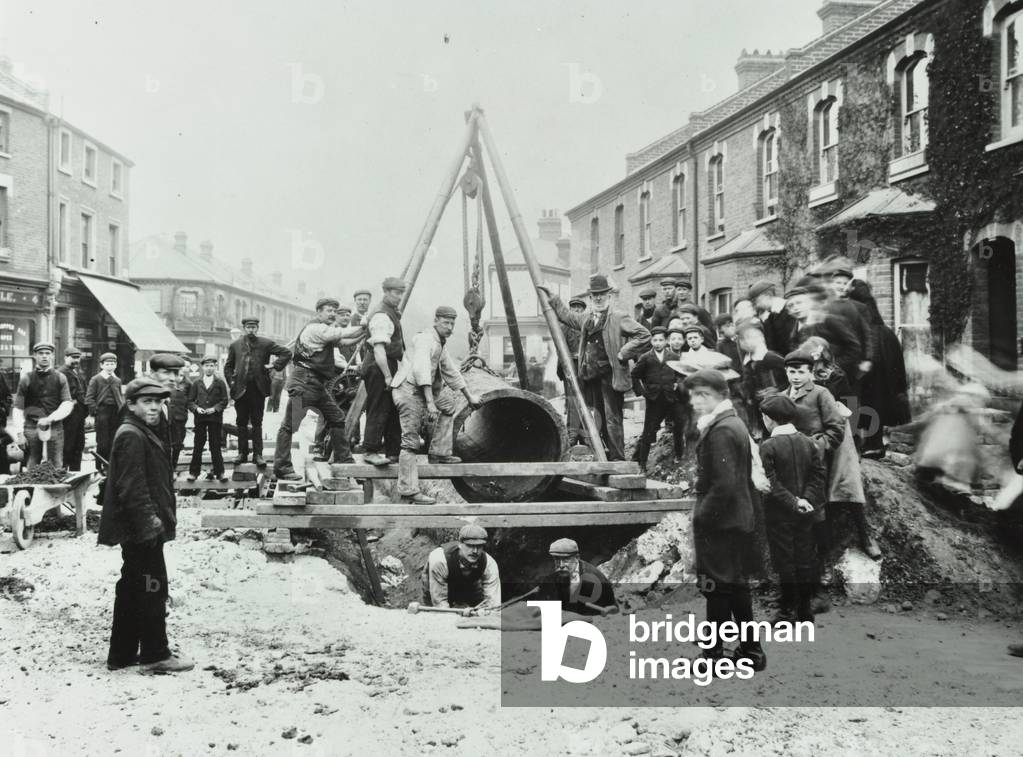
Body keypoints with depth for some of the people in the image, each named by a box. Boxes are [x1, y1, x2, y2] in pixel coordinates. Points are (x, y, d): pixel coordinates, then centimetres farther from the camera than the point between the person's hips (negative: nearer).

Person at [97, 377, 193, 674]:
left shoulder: (146, 434, 18)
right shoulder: (131, 436, -15)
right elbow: (131, 486, -23)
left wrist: (161, 516, 20)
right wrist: (149, 519, -24)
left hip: (140, 529, 11)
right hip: (141, 529, -11)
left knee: (131, 590, 15)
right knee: (152, 589, -4)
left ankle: (122, 654, 22)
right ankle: (155, 655, 4)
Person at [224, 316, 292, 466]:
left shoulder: (266, 344, 1)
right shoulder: (235, 345, 7)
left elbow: (287, 353, 3)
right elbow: (228, 366, 15)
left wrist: (275, 366, -6)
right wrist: (231, 382, 2)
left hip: (258, 388, -1)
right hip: (240, 389, 2)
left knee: (257, 423, 3)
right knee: (241, 423, 7)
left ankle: (258, 454, 6)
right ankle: (242, 453, 15)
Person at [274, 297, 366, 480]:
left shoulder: (326, 330, 20)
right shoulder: (315, 328, -11)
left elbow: (346, 341, 13)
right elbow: (344, 334, -13)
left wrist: (365, 331, 3)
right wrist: (365, 327, -2)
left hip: (318, 384, 11)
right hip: (303, 381, -11)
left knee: (337, 419, 12)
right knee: (290, 424, -7)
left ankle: (344, 460, 20)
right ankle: (281, 467, -6)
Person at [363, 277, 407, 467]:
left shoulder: (392, 313, 17)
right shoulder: (381, 316, -16)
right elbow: (379, 349, -23)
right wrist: (387, 376, -23)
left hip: (388, 366, 11)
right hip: (378, 367, -11)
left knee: (393, 411, 12)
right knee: (378, 411, -9)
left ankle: (393, 452, 17)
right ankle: (371, 452, -6)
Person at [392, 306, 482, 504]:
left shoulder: (441, 344, 18)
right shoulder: (425, 339, -13)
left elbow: (451, 372, 30)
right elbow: (420, 370, -27)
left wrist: (469, 396, 34)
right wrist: (430, 402, -34)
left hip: (420, 393, 10)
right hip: (408, 391, -10)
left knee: (448, 404, 24)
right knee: (410, 441, -13)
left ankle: (439, 452, 18)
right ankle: (408, 491, -15)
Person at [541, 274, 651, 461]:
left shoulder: (618, 318, -5)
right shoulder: (587, 320, 17)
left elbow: (644, 335, -11)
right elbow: (567, 315, 35)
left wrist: (623, 354, -12)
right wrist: (552, 298, 32)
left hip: (610, 376, -7)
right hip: (592, 377, 7)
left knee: (612, 419, -6)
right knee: (599, 420, 11)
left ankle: (618, 459, -1)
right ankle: (607, 456, 19)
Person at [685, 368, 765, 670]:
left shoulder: (719, 430, -18)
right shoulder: (735, 424, 12)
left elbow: (724, 485, -24)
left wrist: (701, 516, -14)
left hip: (719, 524, -10)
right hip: (740, 520, 10)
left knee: (717, 591, -2)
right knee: (737, 589, 16)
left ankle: (714, 654, 5)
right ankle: (750, 651, 23)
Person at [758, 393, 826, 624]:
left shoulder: (768, 446, -13)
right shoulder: (808, 443, 3)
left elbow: (770, 483, -18)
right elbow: (819, 475, 0)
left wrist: (792, 501, -13)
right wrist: (807, 499, -5)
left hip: (779, 513, -5)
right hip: (805, 513, 5)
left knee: (784, 561, 3)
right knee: (806, 559, 11)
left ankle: (788, 610, 7)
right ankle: (806, 609, 18)